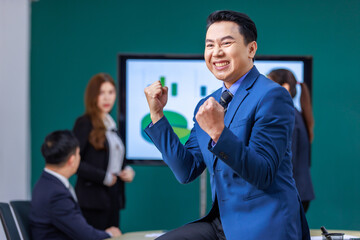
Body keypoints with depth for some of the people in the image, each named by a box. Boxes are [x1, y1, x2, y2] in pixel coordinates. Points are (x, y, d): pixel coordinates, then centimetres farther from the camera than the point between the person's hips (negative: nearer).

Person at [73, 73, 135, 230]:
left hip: (114, 198, 8)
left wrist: (127, 171, 3)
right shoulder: (84, 123, -6)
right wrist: (103, 177, -14)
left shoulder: (111, 124, 17)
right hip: (93, 198, -7)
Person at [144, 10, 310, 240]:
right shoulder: (207, 106, 13)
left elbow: (263, 175, -18)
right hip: (222, 222, 7)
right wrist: (157, 114, 6)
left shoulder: (272, 96, -11)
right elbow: (187, 171, 10)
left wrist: (218, 132, -30)